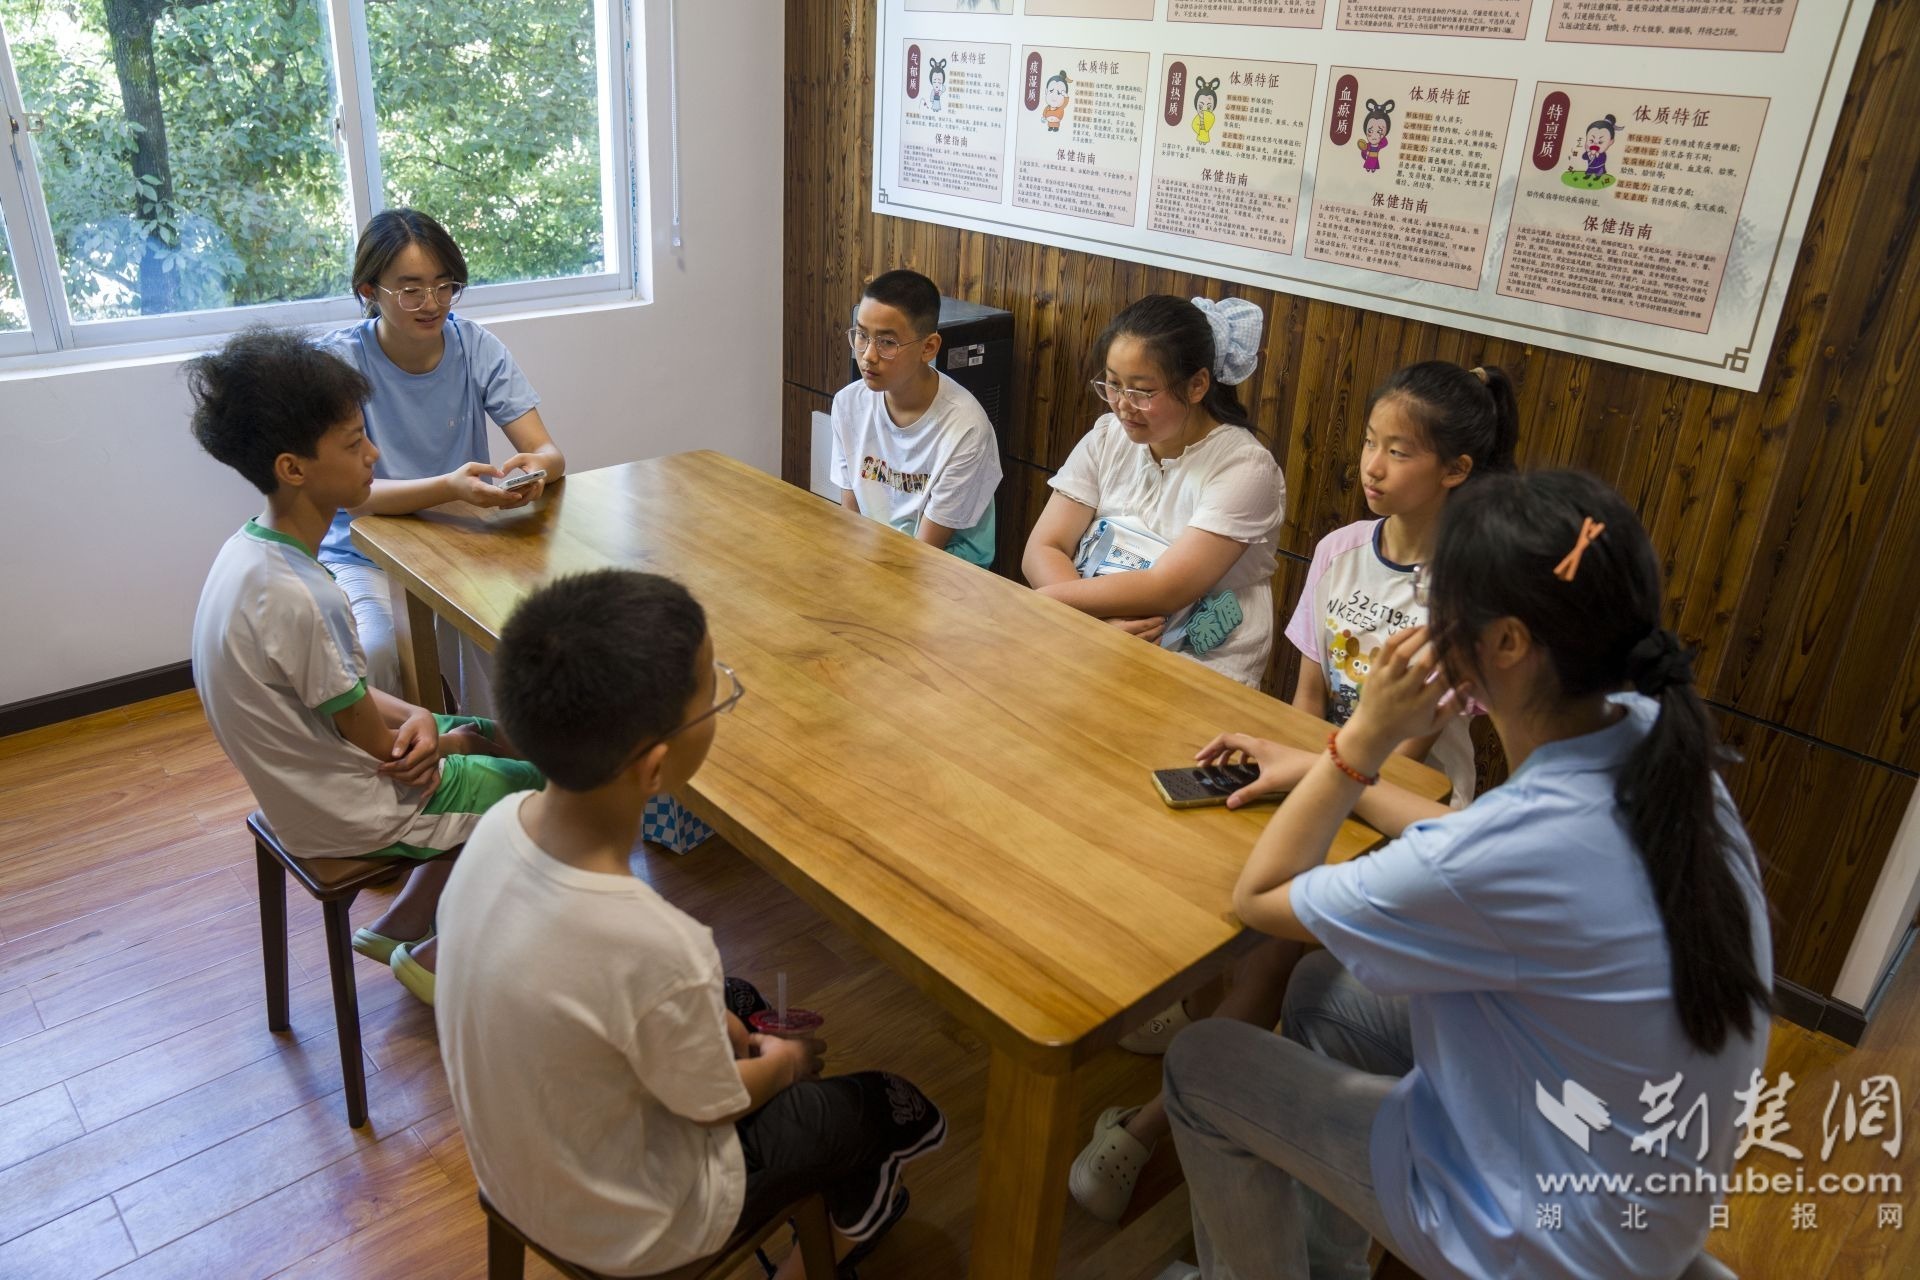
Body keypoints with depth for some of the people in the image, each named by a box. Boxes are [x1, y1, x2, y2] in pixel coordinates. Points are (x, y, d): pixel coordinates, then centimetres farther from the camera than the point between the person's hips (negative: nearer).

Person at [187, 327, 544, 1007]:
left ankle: (398, 925, 24)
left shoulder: (249, 549, -3)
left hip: (300, 779, 9)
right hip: (348, 814, -9)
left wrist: (415, 715, -11)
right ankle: (435, 956, 14)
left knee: (505, 746, 22)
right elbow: (377, 746, -21)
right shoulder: (298, 597, -32)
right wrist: (440, 736, -2)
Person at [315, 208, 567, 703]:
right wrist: (448, 487, -39)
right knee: (374, 655, -31)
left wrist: (536, 467, -34)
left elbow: (550, 452, -8)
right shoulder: (339, 359, -12)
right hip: (366, 555, -2)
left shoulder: (476, 347, -3)